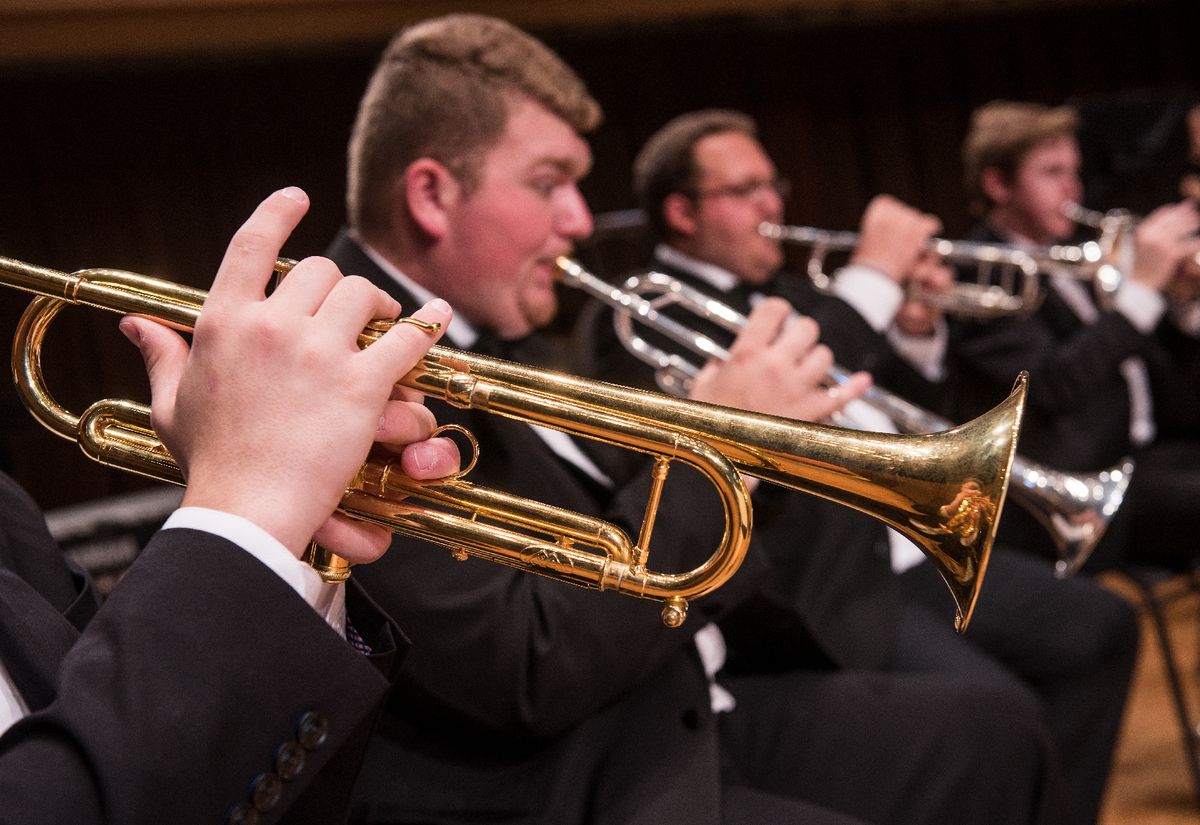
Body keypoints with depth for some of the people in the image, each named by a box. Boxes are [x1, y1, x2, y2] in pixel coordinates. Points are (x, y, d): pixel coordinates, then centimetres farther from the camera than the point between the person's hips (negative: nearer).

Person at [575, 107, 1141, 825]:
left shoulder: (789, 294, 19)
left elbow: (909, 409, 23)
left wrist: (917, 331, 1)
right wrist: (873, 276, -19)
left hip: (913, 549, 9)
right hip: (814, 589, -9)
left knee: (1100, 628, 7)